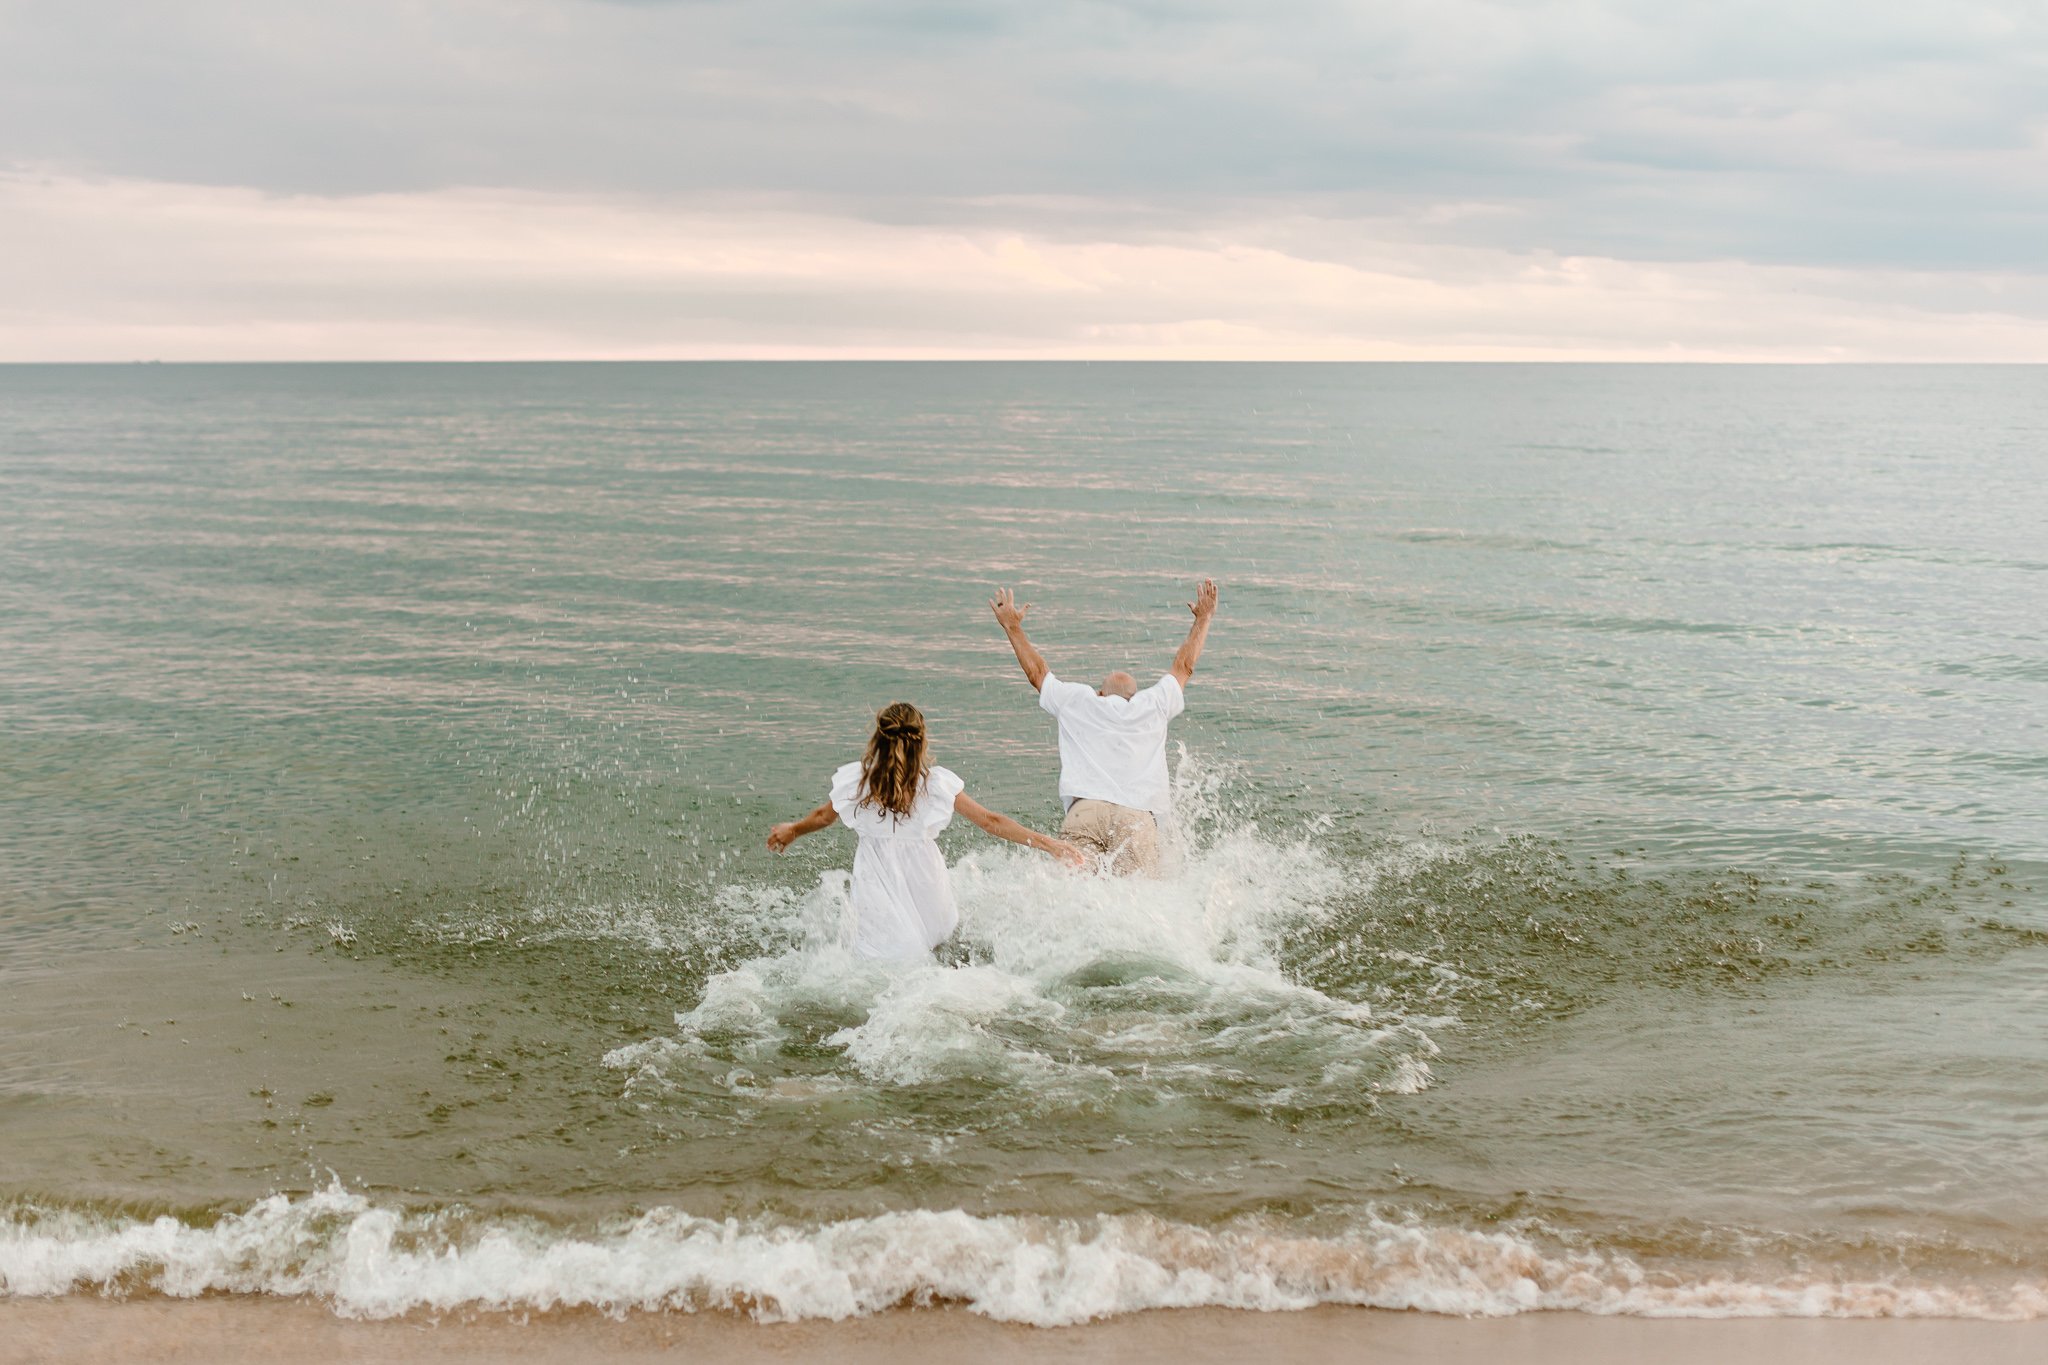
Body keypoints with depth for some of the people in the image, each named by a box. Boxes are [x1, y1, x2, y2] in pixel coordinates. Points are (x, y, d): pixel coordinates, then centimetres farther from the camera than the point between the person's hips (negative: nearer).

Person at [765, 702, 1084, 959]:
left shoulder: (855, 780, -1)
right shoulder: (937, 783, -4)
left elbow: (824, 816, 19)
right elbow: (991, 822, -1)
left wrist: (792, 830, 41)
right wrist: (1049, 844, 5)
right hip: (926, 888, 0)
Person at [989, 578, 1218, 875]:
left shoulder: (1079, 701, 22)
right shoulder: (1153, 705, 22)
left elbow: (1035, 671, 36)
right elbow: (1184, 665, 37)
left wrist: (1012, 627, 50)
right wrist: (1203, 618, 51)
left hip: (1085, 810, 0)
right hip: (1138, 817, 0)